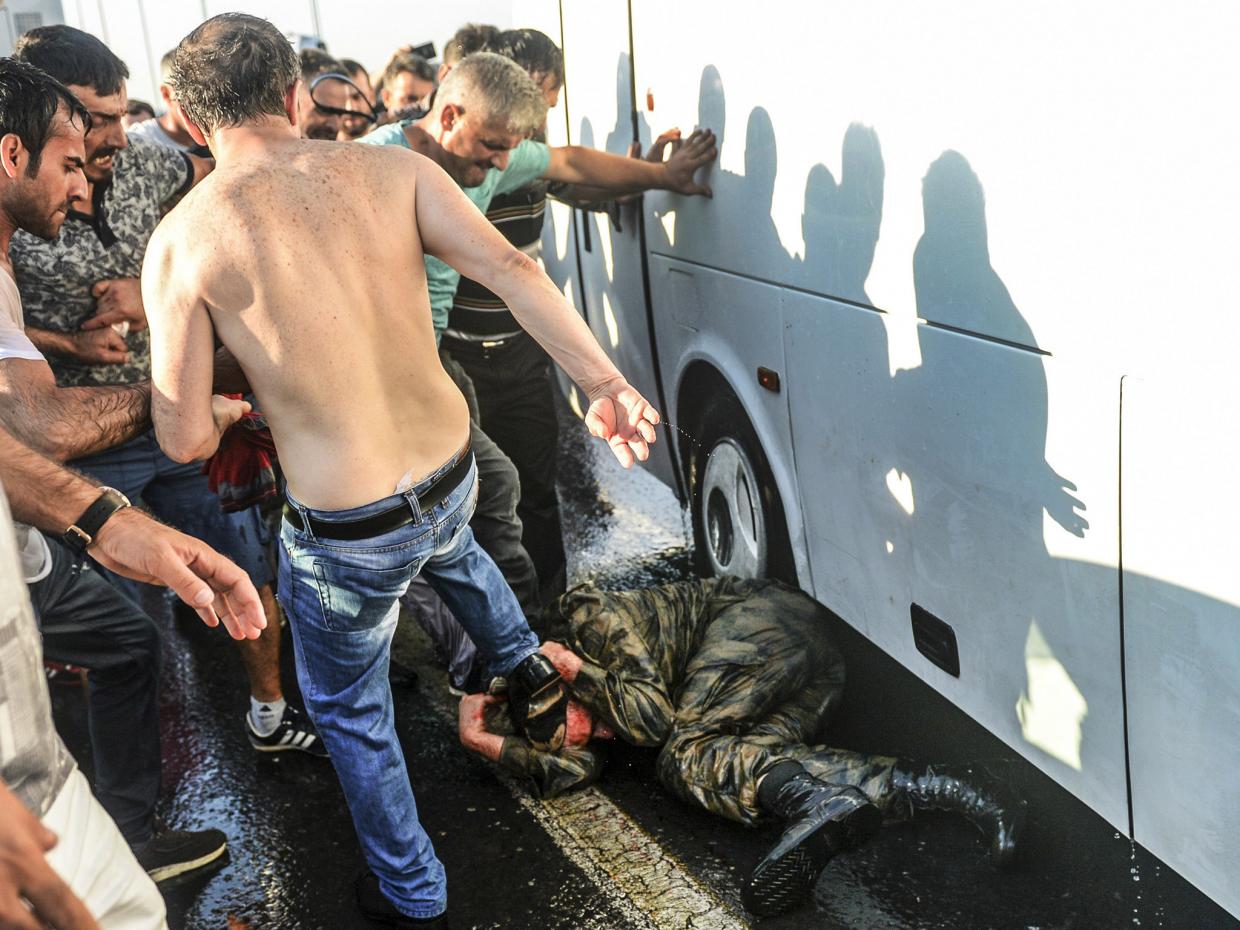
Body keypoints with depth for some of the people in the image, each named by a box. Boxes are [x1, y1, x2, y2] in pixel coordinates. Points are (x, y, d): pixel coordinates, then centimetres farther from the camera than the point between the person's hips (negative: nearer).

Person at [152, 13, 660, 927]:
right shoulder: (393, 170, -5)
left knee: (351, 714, 24)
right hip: (452, 472, 4)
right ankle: (528, 668, 51)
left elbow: (187, 439, -13)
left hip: (345, 533, -3)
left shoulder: (181, 241, -12)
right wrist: (605, 380, -19)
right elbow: (510, 267, -17)